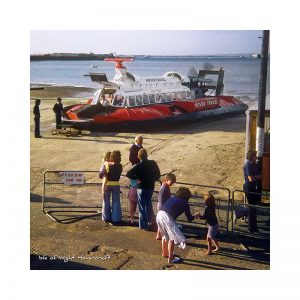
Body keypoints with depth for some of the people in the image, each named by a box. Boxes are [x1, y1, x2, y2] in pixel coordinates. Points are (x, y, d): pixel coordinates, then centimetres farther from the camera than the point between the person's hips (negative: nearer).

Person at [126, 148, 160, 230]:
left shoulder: (138, 166, -16)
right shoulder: (153, 163, -4)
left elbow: (128, 174, -22)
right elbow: (158, 175, 7)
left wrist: (136, 178, -9)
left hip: (141, 187, -4)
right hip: (150, 187, 4)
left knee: (142, 206, 6)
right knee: (148, 205, 22)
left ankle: (143, 225, 9)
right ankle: (150, 222, 28)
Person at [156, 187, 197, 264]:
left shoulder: (173, 198, 25)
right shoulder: (185, 203, 10)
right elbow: (189, 218, 15)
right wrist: (195, 216, 37)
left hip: (159, 214, 7)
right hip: (166, 217, -7)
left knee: (165, 235, 27)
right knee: (172, 237, 6)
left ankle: (164, 253, 43)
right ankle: (170, 259, 10)